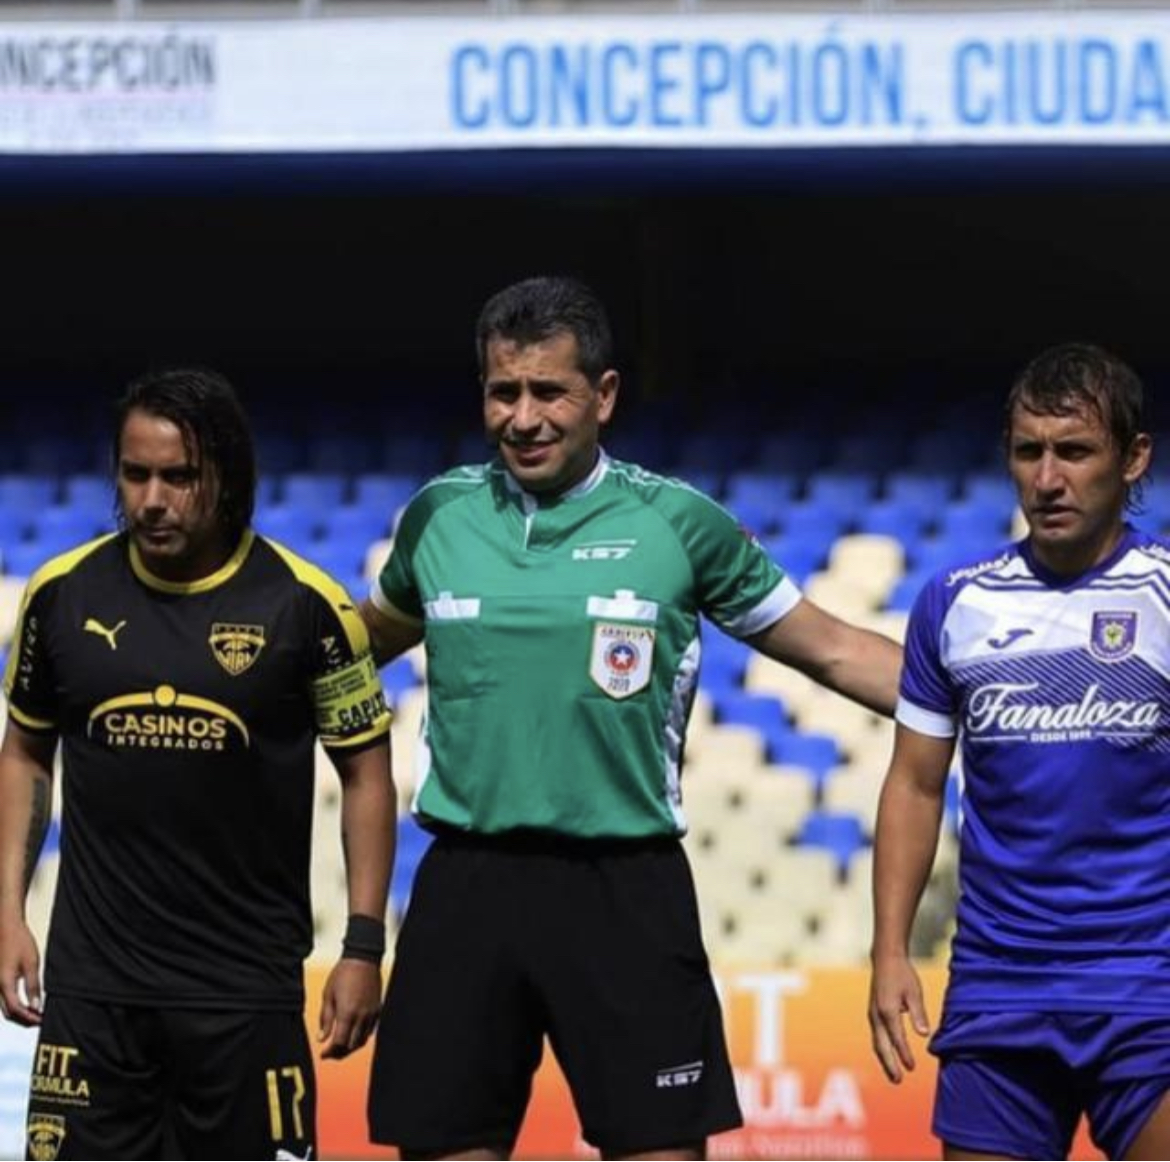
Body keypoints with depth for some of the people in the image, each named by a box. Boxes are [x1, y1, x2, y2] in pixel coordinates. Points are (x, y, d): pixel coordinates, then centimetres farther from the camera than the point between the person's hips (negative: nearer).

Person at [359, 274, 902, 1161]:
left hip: (625, 889, -2)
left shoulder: (679, 523, -1)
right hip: (467, 886, 3)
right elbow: (370, 641, 27)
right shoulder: (440, 515, 7)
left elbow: (833, 652, 7)